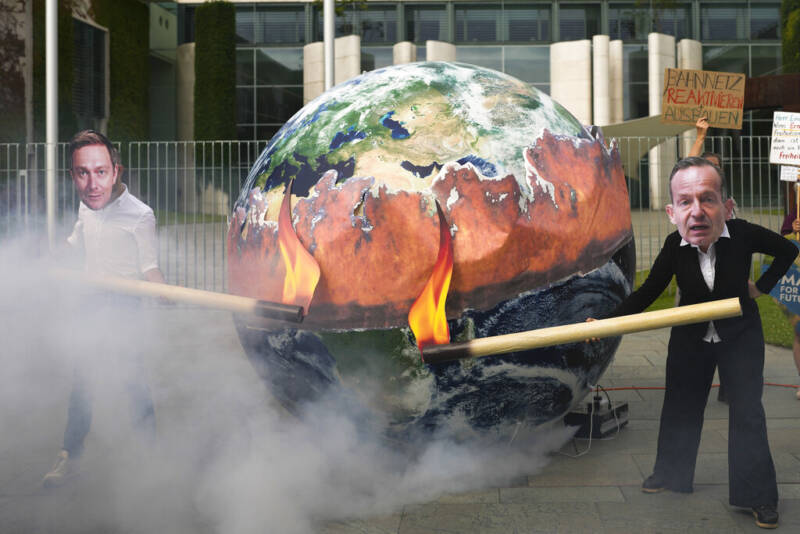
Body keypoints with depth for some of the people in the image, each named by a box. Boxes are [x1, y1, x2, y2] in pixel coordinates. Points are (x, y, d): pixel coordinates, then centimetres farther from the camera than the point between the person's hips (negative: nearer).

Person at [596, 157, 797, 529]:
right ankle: (671, 474, 31)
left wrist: (761, 287, -6)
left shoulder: (743, 234, -26)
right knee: (680, 407, 12)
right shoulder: (674, 247, -23)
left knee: (747, 412, -3)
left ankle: (758, 495, 10)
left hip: (740, 335, -2)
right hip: (691, 338, 2)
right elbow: (648, 293, -16)